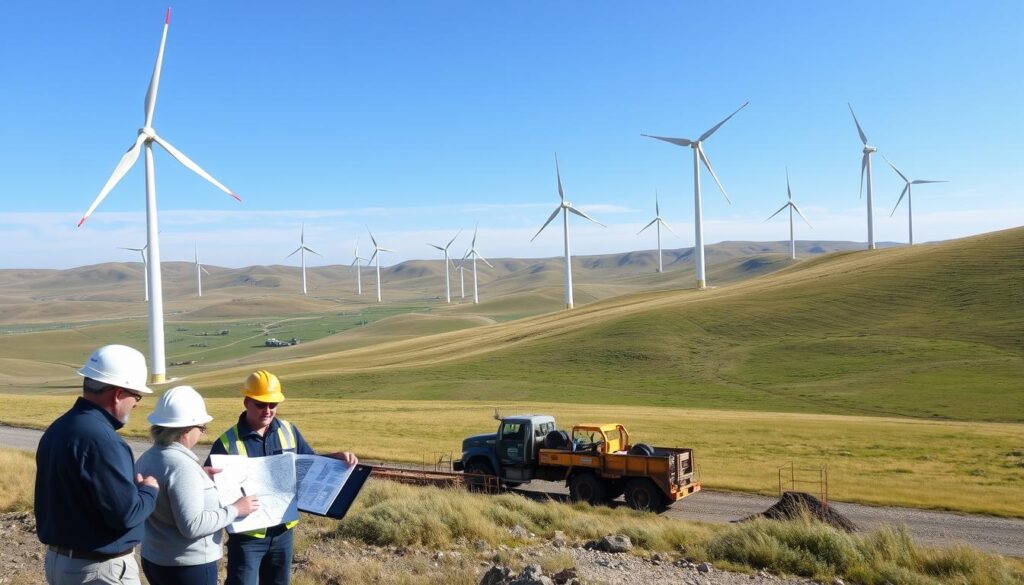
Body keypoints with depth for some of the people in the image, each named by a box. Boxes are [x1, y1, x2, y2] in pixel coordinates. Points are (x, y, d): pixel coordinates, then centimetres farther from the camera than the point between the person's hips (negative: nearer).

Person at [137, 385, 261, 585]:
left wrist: (199, 476, 10)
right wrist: (235, 510, -19)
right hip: (188, 567, -9)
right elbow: (192, 525, -28)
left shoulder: (148, 457, 2)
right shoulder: (182, 466, -25)